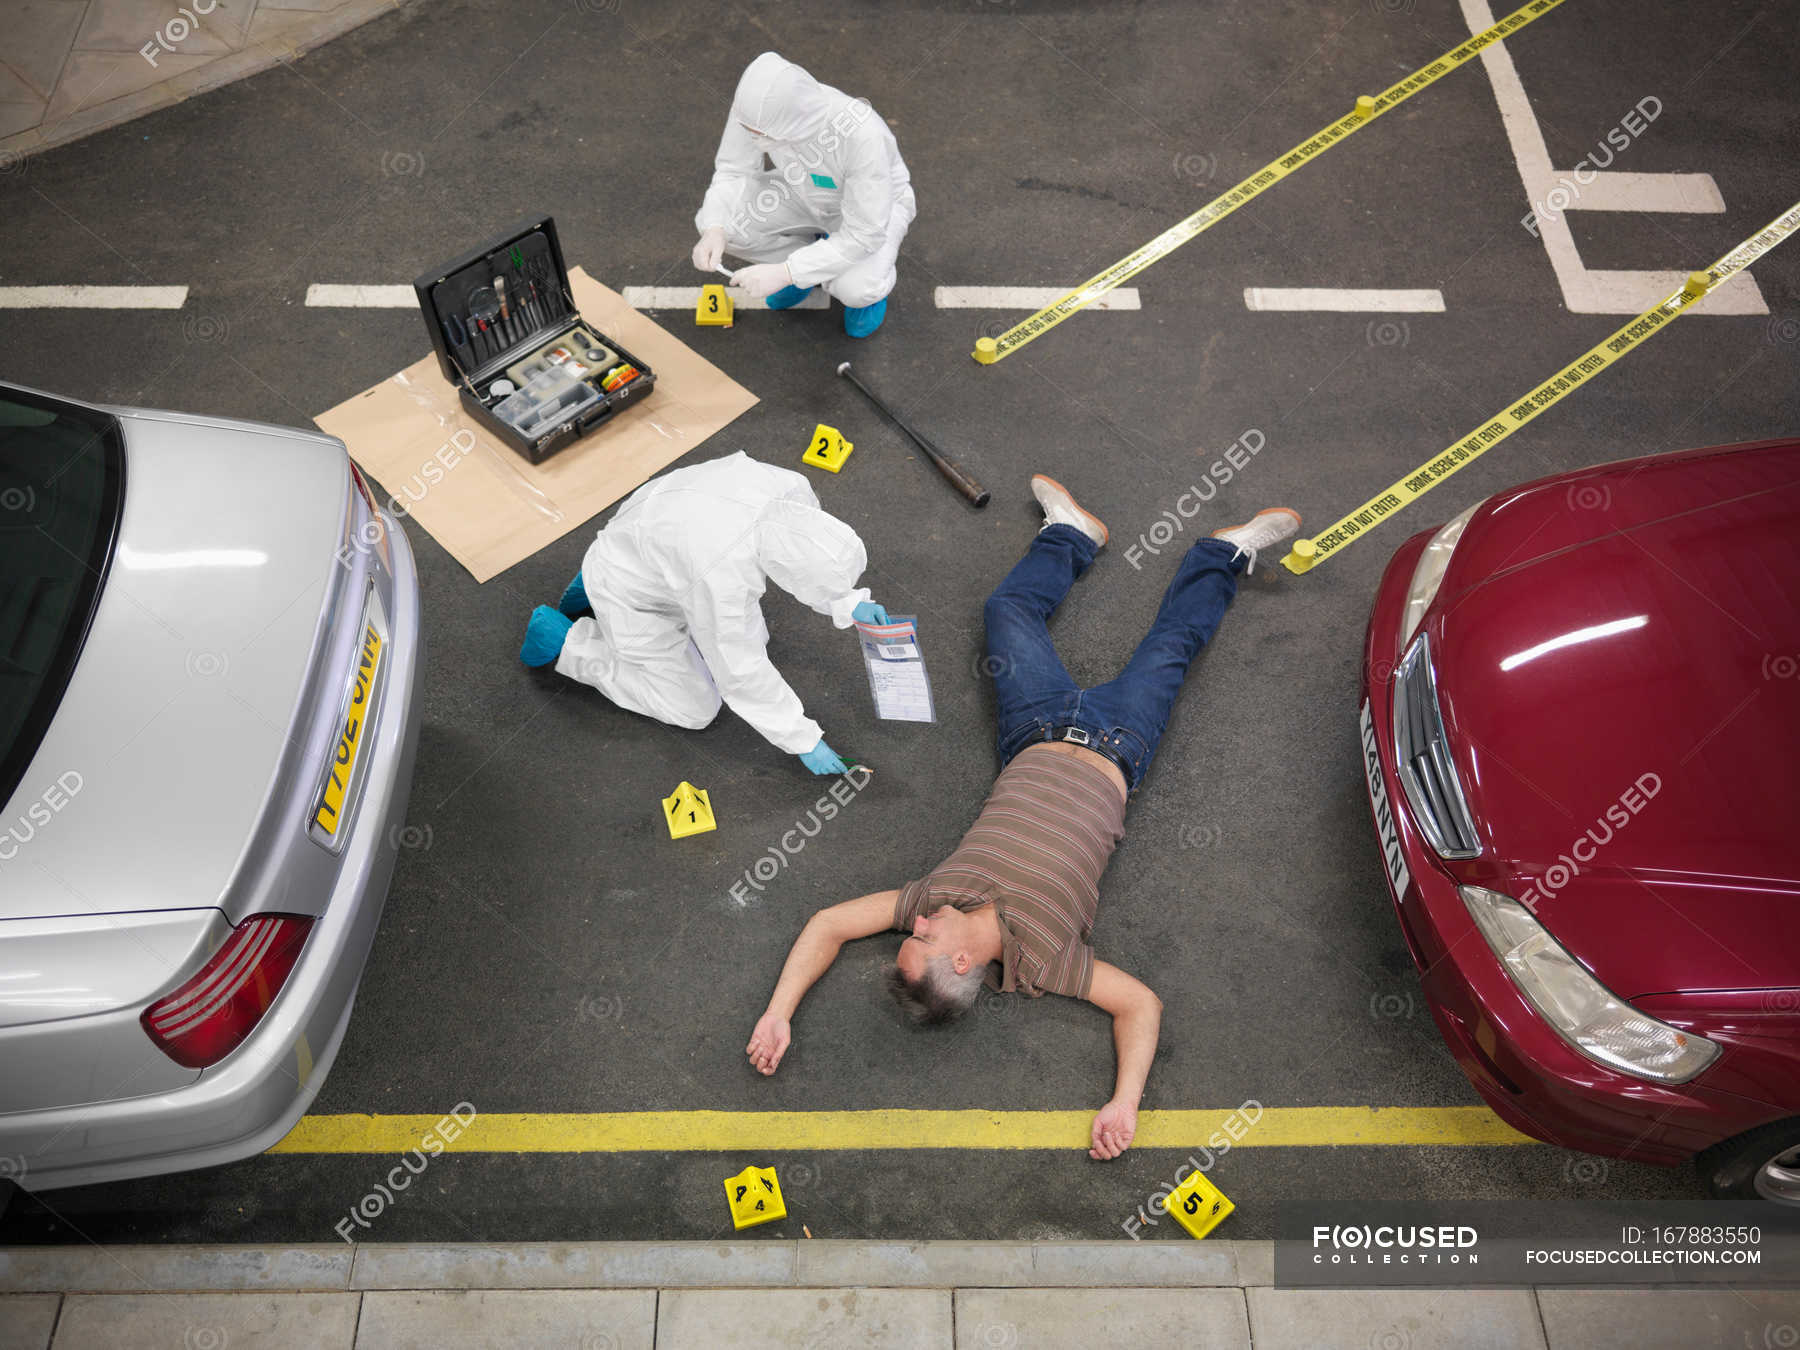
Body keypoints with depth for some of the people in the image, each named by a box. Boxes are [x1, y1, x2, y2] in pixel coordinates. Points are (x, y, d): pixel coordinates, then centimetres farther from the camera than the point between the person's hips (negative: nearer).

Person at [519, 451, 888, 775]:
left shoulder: (791, 489, -26)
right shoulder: (724, 575, -43)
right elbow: (741, 674, -28)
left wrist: (849, 603, -6)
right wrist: (804, 741, -19)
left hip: (658, 543, 6)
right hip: (633, 595, -6)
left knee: (751, 639, 20)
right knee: (695, 709, 6)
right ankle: (565, 640, 13)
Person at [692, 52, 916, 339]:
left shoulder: (862, 136, -41)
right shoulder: (756, 101, -28)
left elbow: (863, 236, -33)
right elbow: (733, 170, -12)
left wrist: (784, 273, -37)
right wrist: (715, 231, -31)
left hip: (876, 204, -4)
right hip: (806, 194, 5)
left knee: (853, 289, -34)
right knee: (712, 220, -18)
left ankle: (870, 278, 5)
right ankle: (810, 261, 9)